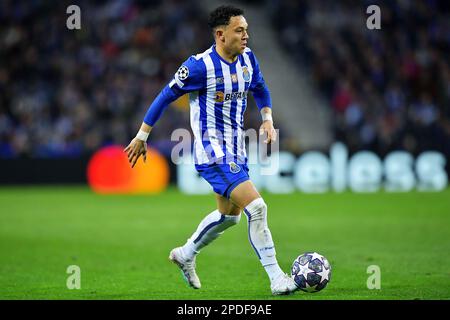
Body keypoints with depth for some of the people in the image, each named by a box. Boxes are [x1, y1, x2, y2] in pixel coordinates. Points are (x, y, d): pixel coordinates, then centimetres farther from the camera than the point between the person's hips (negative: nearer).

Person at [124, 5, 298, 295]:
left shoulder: (248, 58, 2)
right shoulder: (200, 66, -19)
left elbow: (260, 89, 22)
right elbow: (166, 96, -9)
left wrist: (267, 118, 6)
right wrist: (142, 137, -4)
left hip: (236, 150, 9)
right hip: (212, 153, -9)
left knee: (230, 215, 21)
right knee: (257, 207, -18)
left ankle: (186, 255, 43)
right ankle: (277, 279, -12)